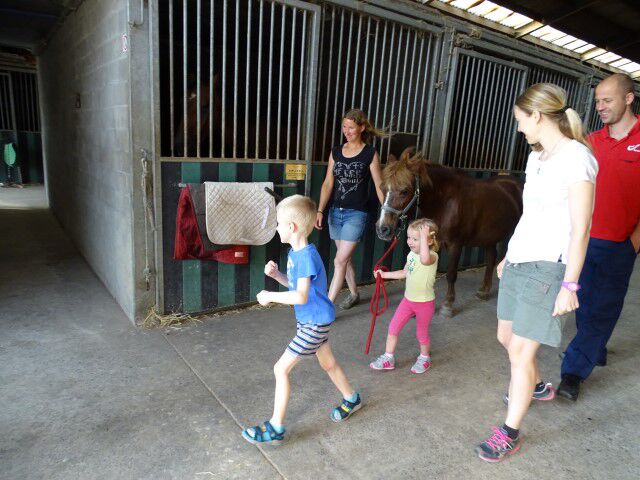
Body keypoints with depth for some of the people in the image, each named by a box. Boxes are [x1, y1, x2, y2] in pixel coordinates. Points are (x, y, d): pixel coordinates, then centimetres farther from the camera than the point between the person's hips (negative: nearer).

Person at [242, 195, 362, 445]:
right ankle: (351, 399, 47)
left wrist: (270, 296, -23)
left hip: (315, 323, -10)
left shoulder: (306, 256, -26)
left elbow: (301, 296, -32)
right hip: (315, 321, 10)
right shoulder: (295, 253, 3)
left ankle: (275, 428, 8)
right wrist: (276, 274, -3)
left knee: (281, 368, -5)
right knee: (328, 363, 25)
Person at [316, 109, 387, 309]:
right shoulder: (336, 152, 6)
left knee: (339, 261, -7)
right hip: (335, 212, 5)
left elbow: (379, 187, -5)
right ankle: (354, 294, 38)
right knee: (346, 258, 17)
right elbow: (328, 183, 5)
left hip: (356, 214, -5)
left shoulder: (370, 154, -6)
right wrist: (320, 211, -2)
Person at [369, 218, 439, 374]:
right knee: (393, 327, 6)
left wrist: (423, 236, -46)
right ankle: (388, 358, 21)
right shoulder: (411, 254, 1)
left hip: (425, 302, -6)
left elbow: (425, 259, -52)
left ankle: (424, 358, 39)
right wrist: (384, 274, 14)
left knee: (421, 332, 13)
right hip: (408, 299, 7)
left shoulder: (432, 256, -24)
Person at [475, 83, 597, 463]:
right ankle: (537, 385, 48)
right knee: (507, 337, 20)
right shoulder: (536, 158, 11)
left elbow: (580, 229, -16)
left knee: (522, 350, -1)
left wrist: (570, 284, -17)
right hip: (518, 263, 8)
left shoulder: (576, 157, -14)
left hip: (546, 269, -8)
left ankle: (510, 433, 16)